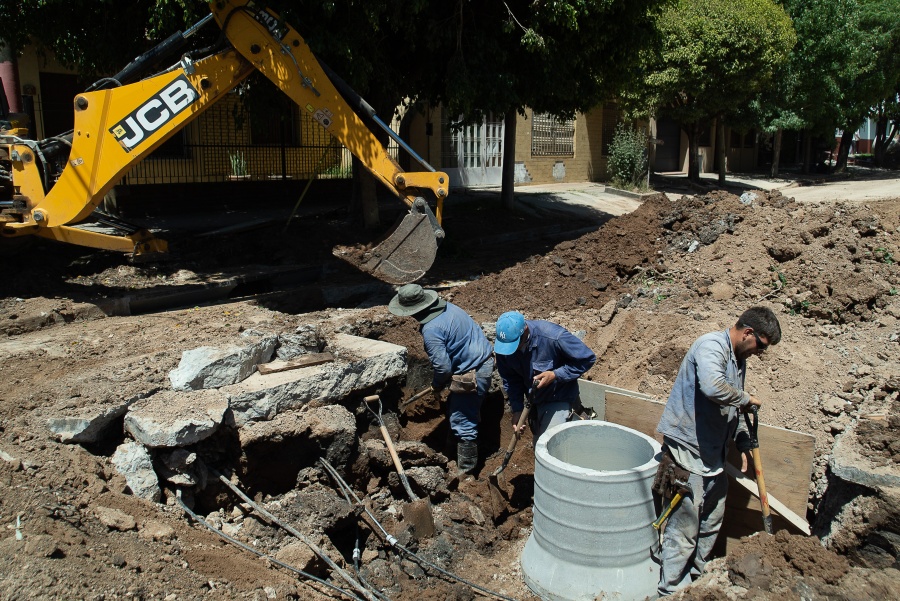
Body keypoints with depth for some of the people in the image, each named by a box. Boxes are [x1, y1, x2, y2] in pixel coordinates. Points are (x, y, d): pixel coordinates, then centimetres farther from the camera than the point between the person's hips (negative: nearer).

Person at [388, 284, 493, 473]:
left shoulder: (431, 330, -24)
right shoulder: (447, 306, 3)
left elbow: (443, 367, -23)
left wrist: (436, 386, 0)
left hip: (472, 374, -10)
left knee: (462, 424, 5)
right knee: (455, 409, 25)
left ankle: (466, 471, 20)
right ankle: (454, 451, 43)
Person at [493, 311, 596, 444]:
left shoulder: (554, 337, -33)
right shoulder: (503, 344, -17)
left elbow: (587, 358, -22)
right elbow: (510, 379, -4)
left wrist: (555, 375, -28)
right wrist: (517, 409, -12)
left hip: (559, 398, -5)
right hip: (534, 399, 5)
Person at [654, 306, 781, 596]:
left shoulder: (738, 359, 13)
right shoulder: (712, 345, -18)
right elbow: (713, 387, -38)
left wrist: (744, 444, 16)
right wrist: (746, 399, -20)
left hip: (714, 453, 10)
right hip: (688, 452, -10)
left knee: (711, 523, 21)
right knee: (683, 529, -1)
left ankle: (693, 579, 38)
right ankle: (672, 591, 13)